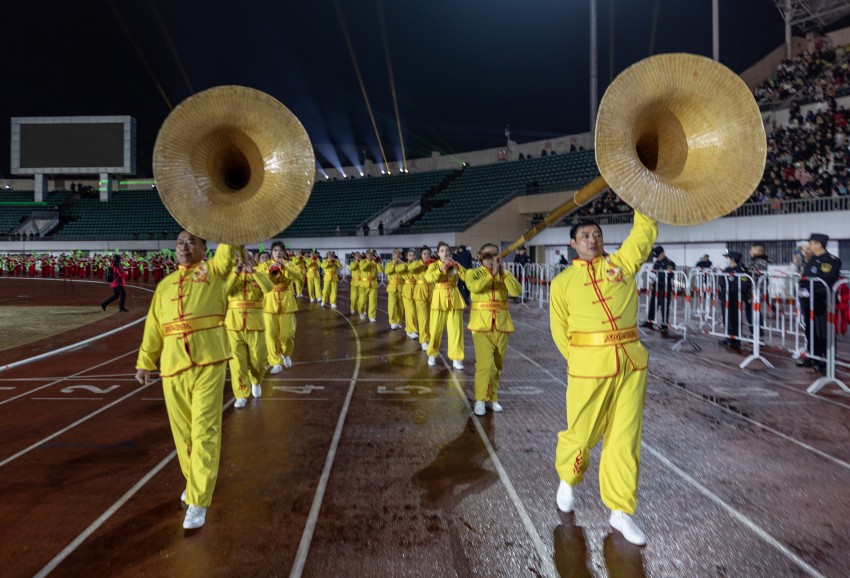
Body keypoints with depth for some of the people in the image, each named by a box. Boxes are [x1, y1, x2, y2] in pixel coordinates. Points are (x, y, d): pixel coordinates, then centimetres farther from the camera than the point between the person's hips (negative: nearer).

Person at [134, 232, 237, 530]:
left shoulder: (213, 271, 7)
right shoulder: (165, 285, 17)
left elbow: (229, 251, -12)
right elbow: (154, 327, 17)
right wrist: (144, 362, 15)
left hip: (208, 362, -4)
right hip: (173, 365, 4)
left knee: (204, 430, -4)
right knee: (183, 431, 12)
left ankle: (198, 502, 2)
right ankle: (195, 482, 34)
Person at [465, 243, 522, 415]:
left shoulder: (504, 275, 9)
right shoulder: (473, 273, 0)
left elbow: (517, 291, -10)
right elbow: (474, 287, -24)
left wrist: (503, 273, -16)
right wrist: (492, 274, -21)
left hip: (501, 326, 4)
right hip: (482, 325, -4)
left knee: (497, 366, 10)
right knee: (485, 364, -14)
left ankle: (492, 398, 25)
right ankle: (480, 400, 2)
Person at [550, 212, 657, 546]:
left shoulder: (623, 262, 9)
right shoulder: (563, 282, 4)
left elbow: (646, 230, 4)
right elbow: (560, 332, 7)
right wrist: (582, 360, 4)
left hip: (631, 362, 2)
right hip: (589, 367, -2)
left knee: (625, 438, 7)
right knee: (582, 434, 8)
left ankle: (620, 512, 19)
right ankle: (567, 480, 39)